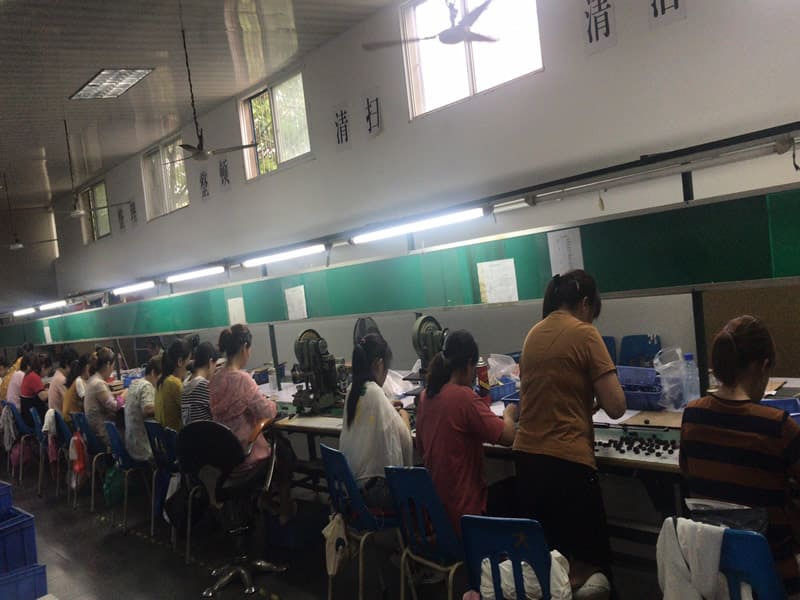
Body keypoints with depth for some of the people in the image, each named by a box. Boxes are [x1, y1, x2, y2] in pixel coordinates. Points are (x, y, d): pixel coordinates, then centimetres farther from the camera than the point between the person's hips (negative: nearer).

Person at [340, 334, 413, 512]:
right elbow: (404, 440, -18)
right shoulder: (375, 393, -19)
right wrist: (403, 417, -1)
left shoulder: (352, 390, 4)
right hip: (374, 485, -8)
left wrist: (390, 409, 13)